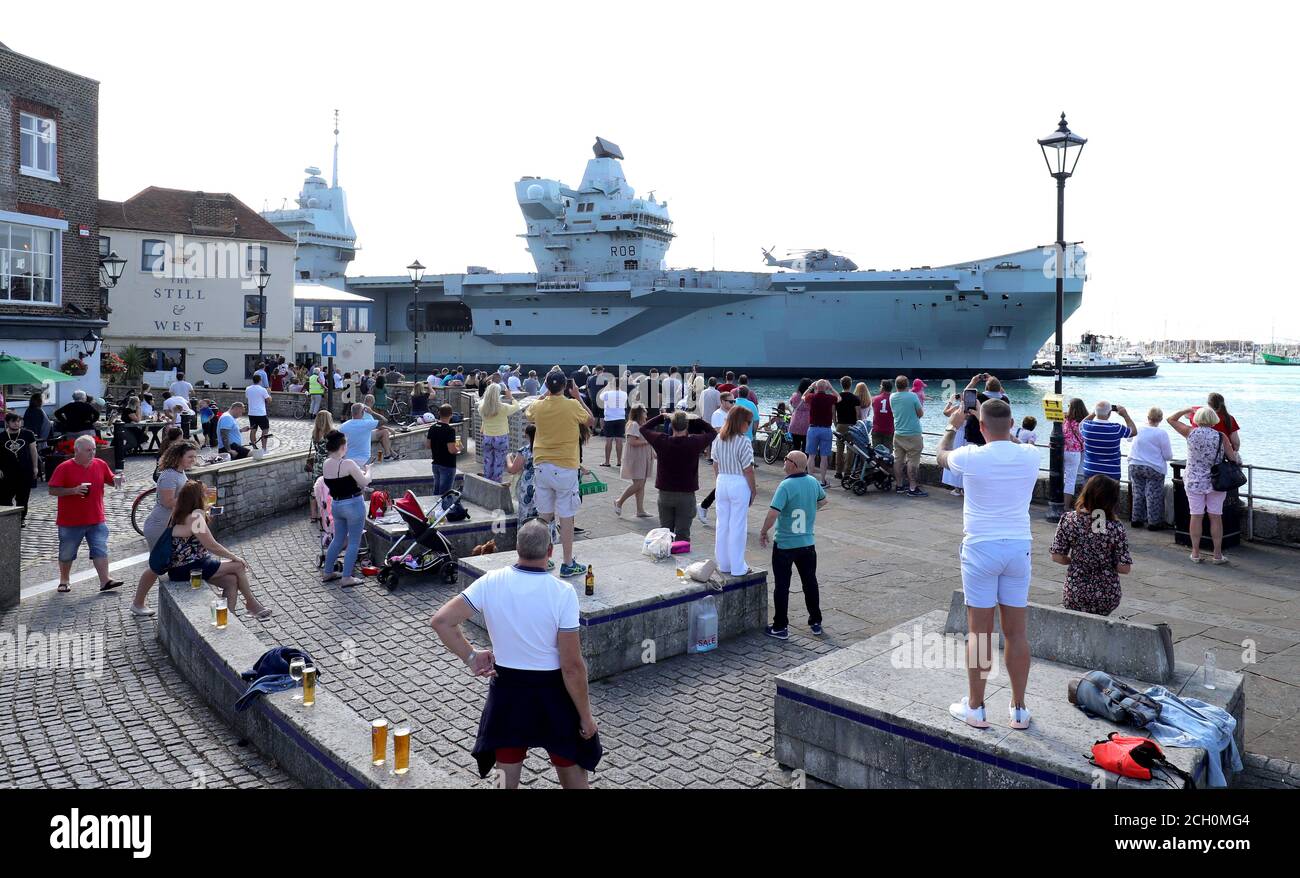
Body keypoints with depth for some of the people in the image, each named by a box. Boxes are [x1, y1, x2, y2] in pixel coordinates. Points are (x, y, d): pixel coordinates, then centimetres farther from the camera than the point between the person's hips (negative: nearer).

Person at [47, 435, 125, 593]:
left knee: (101, 550, -3)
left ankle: (105, 581, -2)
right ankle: (64, 581, 29)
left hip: (97, 520, 3)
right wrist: (74, 490, -25)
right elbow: (52, 491, -11)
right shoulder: (64, 468, -10)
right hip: (70, 522, -2)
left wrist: (116, 480, -8)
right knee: (66, 554, 12)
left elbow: (110, 480, 15)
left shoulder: (100, 465, 2)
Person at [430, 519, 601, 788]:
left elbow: (441, 621, -11)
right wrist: (586, 716, -7)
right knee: (572, 774, 18)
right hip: (552, 693, -2)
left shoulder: (490, 583, -11)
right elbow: (572, 666, -18)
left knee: (508, 777, 19)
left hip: (506, 688, 3)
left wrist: (470, 657, -1)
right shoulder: (563, 593, -20)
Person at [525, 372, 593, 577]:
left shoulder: (538, 406, -1)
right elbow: (591, 421, 8)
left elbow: (529, 415, 24)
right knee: (566, 517, 2)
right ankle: (568, 564, 7)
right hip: (565, 468, -4)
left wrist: (545, 395, 22)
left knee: (544, 516, 12)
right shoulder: (572, 405, -11)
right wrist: (578, 397, 11)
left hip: (542, 466, 4)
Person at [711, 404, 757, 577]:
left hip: (722, 482, 6)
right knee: (737, 526, 2)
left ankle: (723, 564, 23)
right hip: (739, 484, -6)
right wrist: (753, 490, -3)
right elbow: (748, 470, -13)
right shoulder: (744, 441, -16)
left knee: (722, 524, 13)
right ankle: (737, 567, 9)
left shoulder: (718, 439, 2)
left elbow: (715, 464, 8)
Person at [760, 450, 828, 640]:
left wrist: (763, 532, -13)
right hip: (807, 543, 6)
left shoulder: (786, 485, -21)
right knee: (810, 582, 17)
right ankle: (816, 622, 27)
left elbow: (773, 512, -26)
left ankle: (780, 627, 11)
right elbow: (824, 501, 18)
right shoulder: (813, 482, -1)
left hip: (784, 544, -6)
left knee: (782, 586, 5)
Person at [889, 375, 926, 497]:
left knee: (898, 459, 9)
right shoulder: (913, 396, -12)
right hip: (913, 434, -5)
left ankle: (899, 486, 17)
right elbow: (920, 413, -4)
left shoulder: (892, 397, 2)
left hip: (898, 434, 5)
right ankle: (912, 488, -3)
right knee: (913, 461, -3)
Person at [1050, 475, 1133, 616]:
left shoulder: (1068, 520, -8)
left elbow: (1057, 557, -4)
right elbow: (1124, 568, -6)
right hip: (1107, 596, 0)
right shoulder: (1116, 528, -9)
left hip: (1075, 593, 0)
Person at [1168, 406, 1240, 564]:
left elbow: (1171, 419, 5)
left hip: (1194, 481, 0)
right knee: (1216, 517, 6)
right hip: (1215, 482, 0)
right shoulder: (1220, 437, -8)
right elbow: (1234, 459, -4)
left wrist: (1187, 410, 12)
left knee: (1196, 517, 6)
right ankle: (1217, 554, 12)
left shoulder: (1191, 432, -8)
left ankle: (1196, 553, 11)